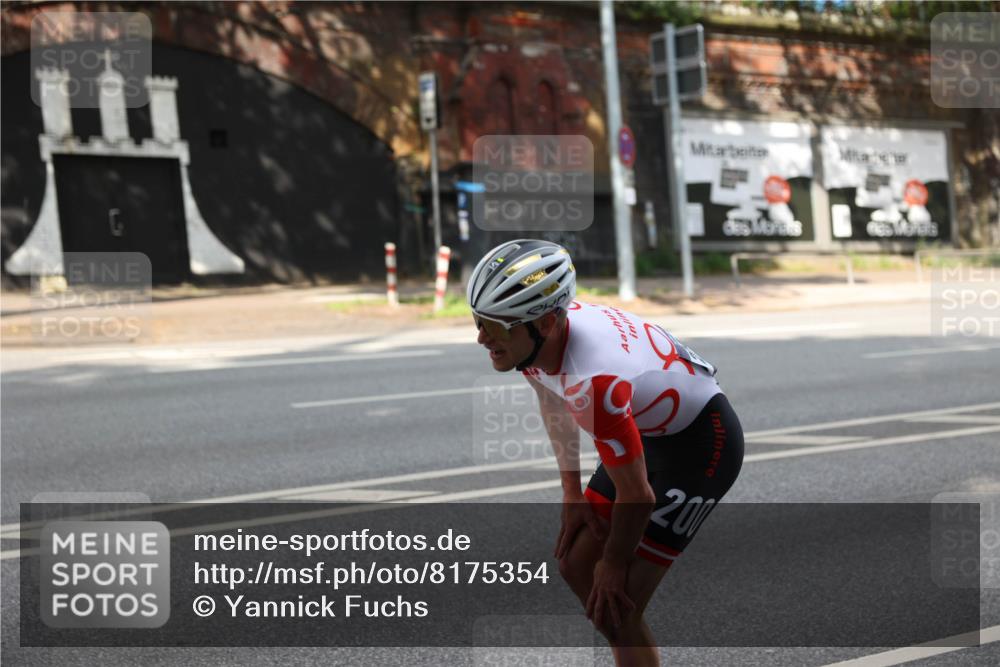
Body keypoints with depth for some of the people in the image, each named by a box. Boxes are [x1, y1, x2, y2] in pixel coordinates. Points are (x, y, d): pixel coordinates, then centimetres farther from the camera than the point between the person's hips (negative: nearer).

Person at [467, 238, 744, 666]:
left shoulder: (594, 381, -40)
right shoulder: (536, 334, -15)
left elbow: (636, 496, -28)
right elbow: (553, 404, 9)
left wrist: (614, 562, -10)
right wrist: (572, 494, 10)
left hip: (702, 445, -9)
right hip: (646, 432, 9)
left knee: (613, 607, -10)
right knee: (575, 565, 14)